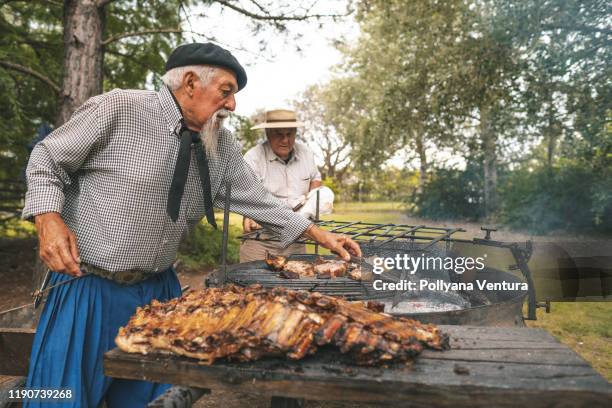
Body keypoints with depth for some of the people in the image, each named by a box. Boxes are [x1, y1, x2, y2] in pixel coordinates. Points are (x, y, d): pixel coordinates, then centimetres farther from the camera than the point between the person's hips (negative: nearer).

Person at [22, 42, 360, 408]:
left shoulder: (223, 145, 0)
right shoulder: (118, 108, -14)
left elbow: (256, 198, 8)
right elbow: (48, 159, -3)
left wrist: (317, 233, 5)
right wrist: (49, 220, -19)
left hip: (160, 289, 4)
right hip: (89, 286, -4)